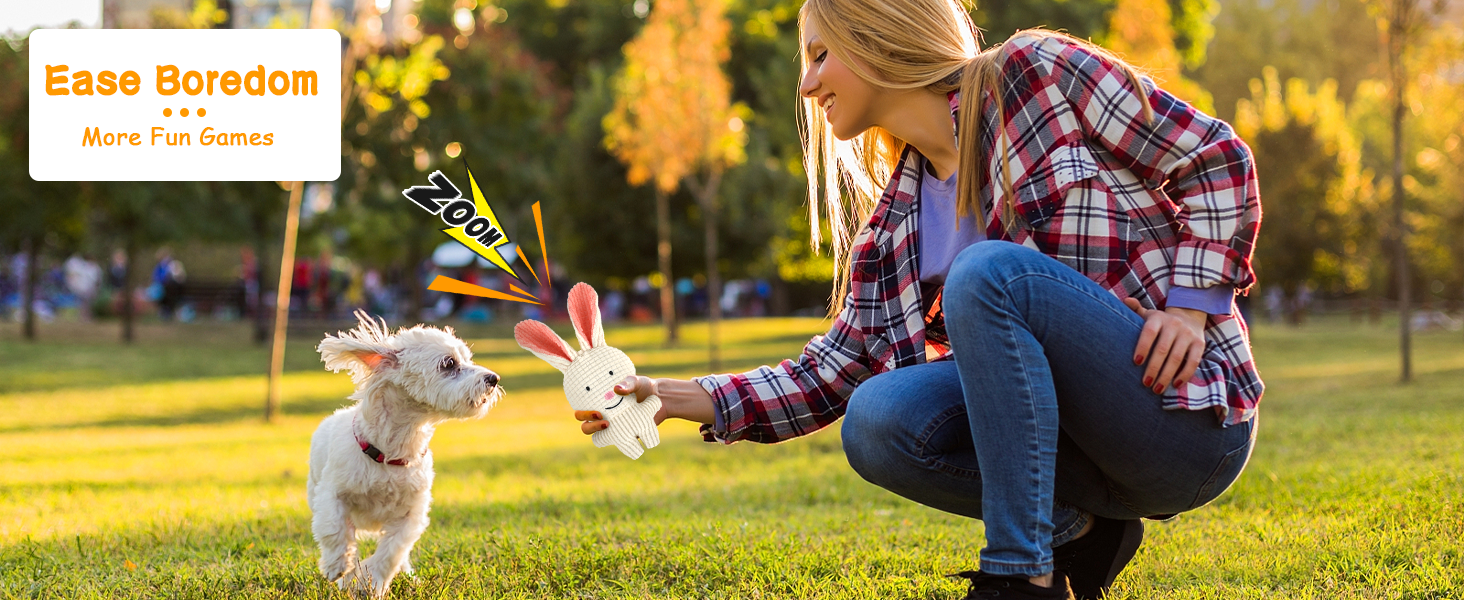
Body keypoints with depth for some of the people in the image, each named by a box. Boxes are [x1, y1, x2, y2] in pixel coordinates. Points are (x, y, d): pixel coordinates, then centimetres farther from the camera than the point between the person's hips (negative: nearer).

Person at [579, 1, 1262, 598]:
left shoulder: (1040, 73, -4)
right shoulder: (896, 221, 12)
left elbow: (1218, 159, -2)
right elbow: (841, 369, 9)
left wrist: (1191, 304, -13)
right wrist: (678, 398, 1)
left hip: (1188, 416, -5)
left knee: (989, 270, -28)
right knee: (878, 420, -19)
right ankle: (1073, 526, -1)